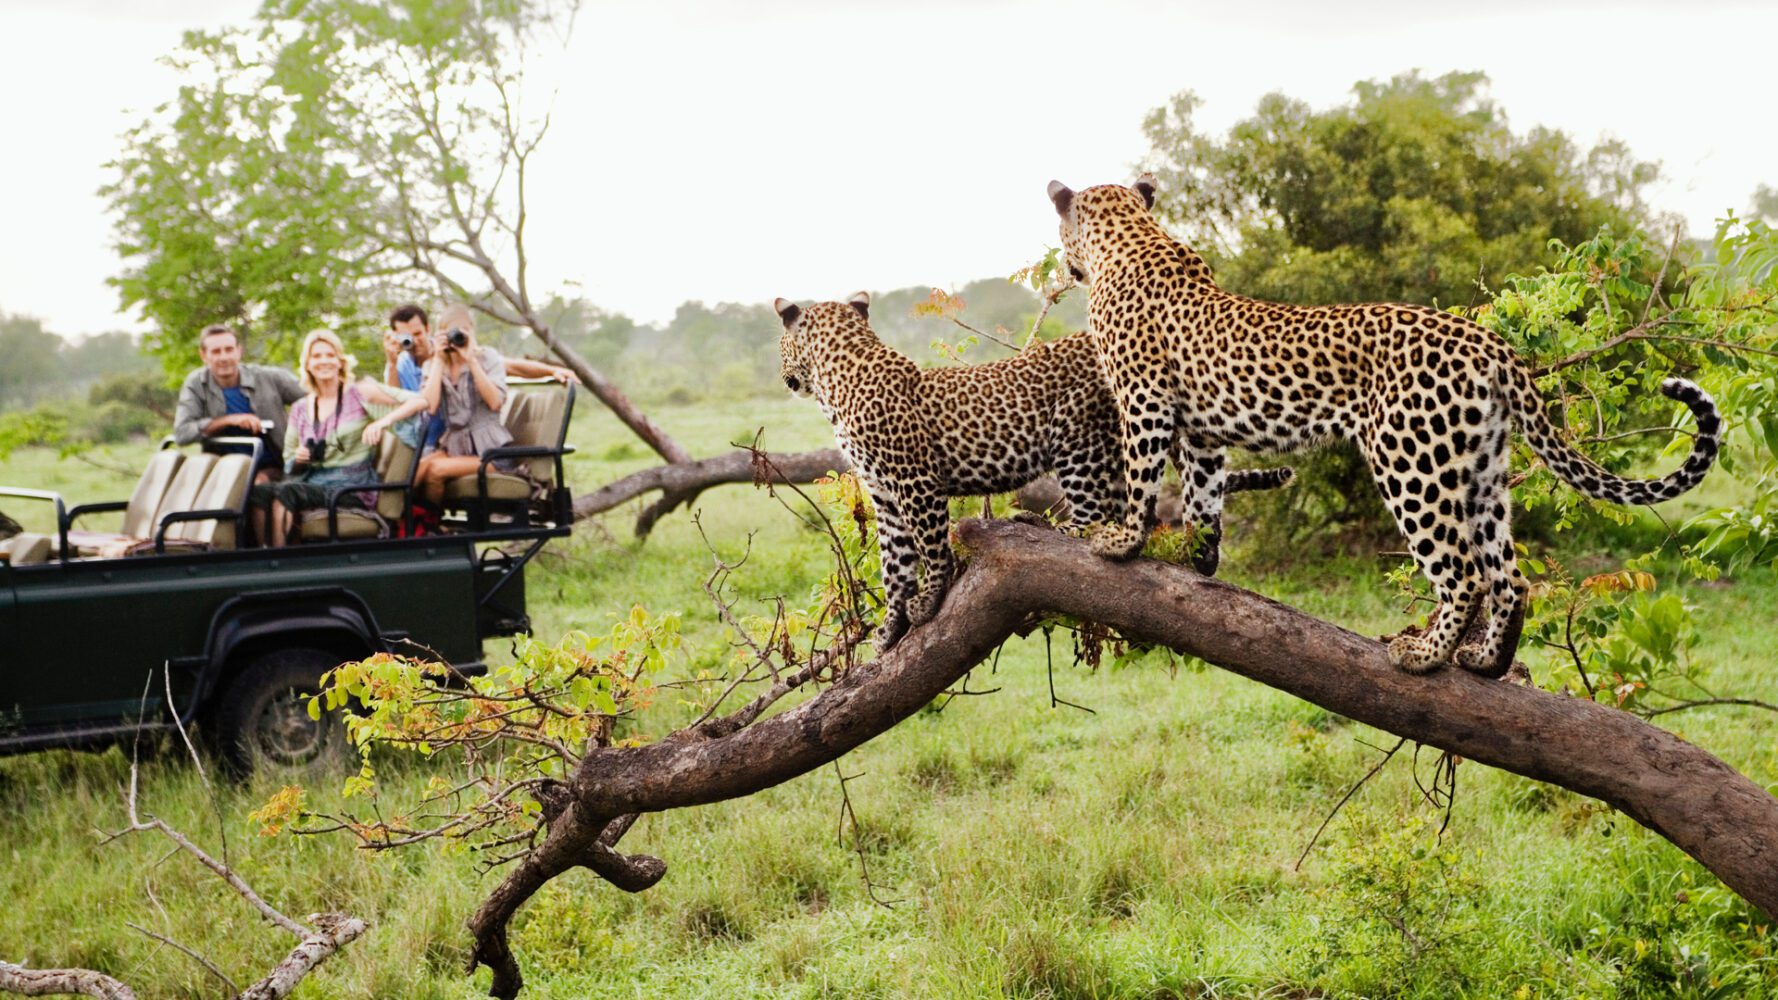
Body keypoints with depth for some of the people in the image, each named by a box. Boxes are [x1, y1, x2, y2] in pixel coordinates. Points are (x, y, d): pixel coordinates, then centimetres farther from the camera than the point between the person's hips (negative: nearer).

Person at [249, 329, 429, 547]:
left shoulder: (360, 393, 5)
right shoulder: (300, 409, 19)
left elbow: (419, 401, -3)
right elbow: (289, 466, 23)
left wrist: (382, 422, -17)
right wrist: (298, 459, -1)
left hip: (352, 488, -4)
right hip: (311, 482, 4)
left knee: (284, 492, -32)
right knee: (260, 492, -28)